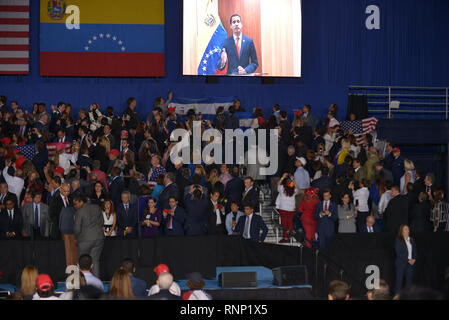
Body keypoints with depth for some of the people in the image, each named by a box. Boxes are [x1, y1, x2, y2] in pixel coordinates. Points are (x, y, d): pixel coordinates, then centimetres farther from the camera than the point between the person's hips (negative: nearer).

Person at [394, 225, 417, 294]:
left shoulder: (411, 241, 15)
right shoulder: (398, 240, -1)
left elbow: (414, 252, 14)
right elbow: (399, 253, -9)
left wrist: (413, 259, -5)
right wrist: (408, 260, -13)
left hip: (411, 263, 5)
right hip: (401, 263, -5)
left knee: (409, 281, 2)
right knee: (399, 281, -5)